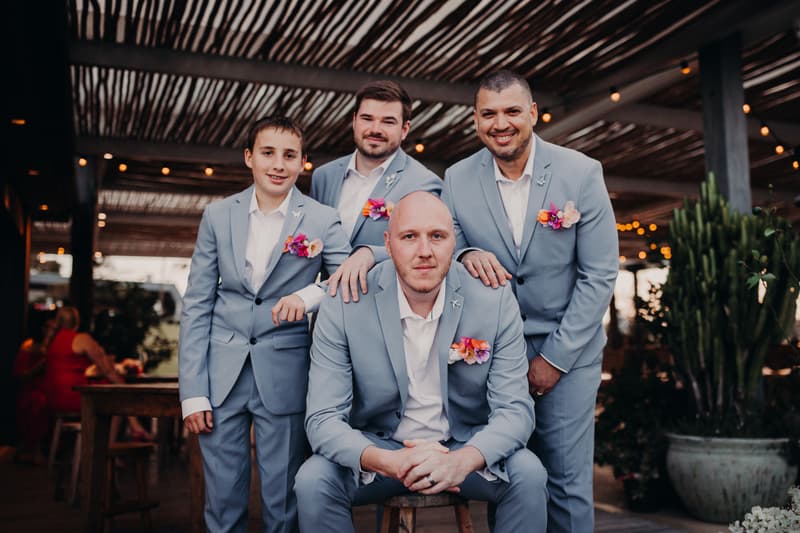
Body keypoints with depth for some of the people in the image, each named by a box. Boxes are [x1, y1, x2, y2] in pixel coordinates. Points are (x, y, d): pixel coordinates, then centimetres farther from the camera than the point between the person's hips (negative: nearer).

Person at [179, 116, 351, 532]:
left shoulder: (322, 221, -2)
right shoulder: (218, 215, 4)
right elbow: (196, 305, 4)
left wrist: (308, 296, -23)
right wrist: (192, 390, -1)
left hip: (284, 376, -1)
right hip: (222, 373, 2)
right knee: (222, 499, 11)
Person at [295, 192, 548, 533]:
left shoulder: (496, 301, -13)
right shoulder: (343, 306, -15)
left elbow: (515, 409, -13)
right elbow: (322, 419, -17)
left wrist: (461, 460, -34)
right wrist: (389, 462, -36)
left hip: (467, 446, 1)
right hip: (378, 448, 0)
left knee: (529, 475, -25)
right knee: (313, 481, -25)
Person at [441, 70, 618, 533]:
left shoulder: (582, 173, -10)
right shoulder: (457, 179, -3)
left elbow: (600, 275, -8)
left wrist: (556, 357, -9)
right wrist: (466, 254, -20)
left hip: (567, 349, -2)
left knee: (568, 481, 4)